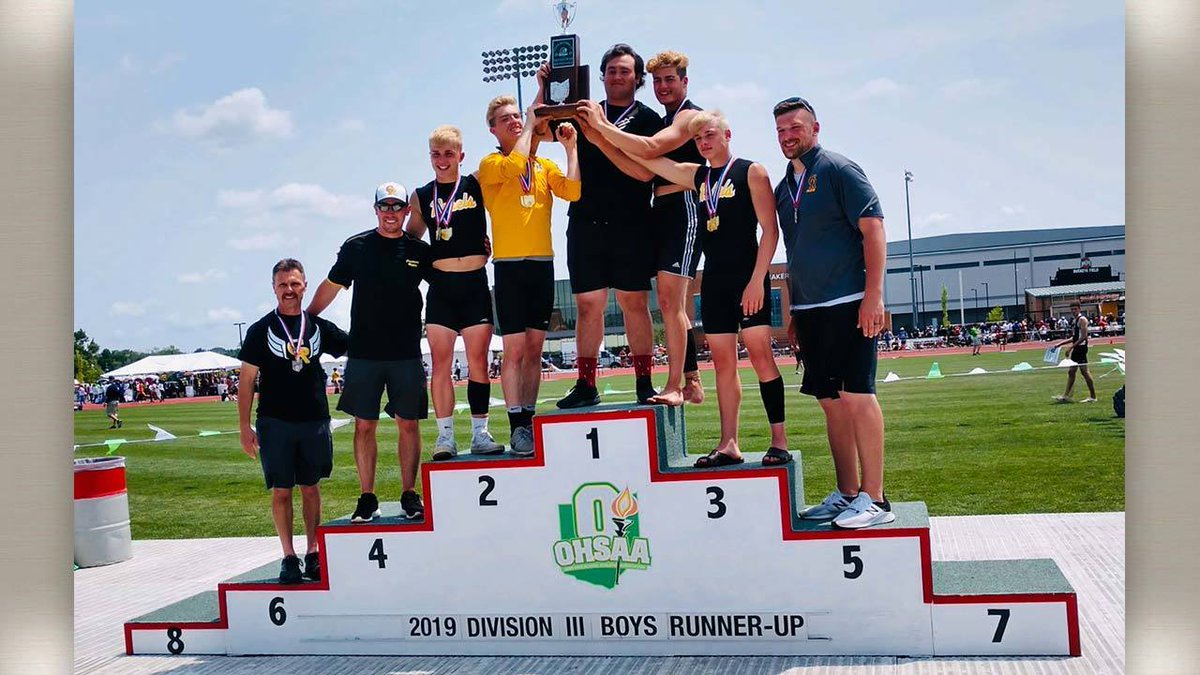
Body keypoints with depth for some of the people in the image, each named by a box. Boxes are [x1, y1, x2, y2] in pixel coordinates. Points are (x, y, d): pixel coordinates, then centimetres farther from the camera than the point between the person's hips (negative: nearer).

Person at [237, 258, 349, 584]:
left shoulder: (319, 327, 7)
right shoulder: (260, 330, 1)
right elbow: (247, 381, 1)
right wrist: (244, 427, -4)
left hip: (314, 420, 2)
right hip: (275, 423, -2)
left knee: (311, 488, 9)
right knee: (281, 490, 2)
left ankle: (313, 554, 18)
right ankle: (289, 558, 11)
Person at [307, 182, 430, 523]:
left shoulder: (419, 250, 5)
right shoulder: (356, 247, 4)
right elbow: (330, 286, 12)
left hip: (406, 354, 0)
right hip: (363, 354, 0)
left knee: (408, 424, 4)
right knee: (364, 425, 2)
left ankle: (409, 495, 15)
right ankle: (367, 499, 11)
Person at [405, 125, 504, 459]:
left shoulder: (476, 185, 5)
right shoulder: (422, 196, 9)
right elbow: (409, 238, 17)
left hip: (475, 284, -1)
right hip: (440, 285, 1)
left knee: (478, 360, 1)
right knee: (441, 362, -2)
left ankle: (480, 433, 7)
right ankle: (445, 435, 3)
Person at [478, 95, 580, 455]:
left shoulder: (544, 165, 12)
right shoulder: (491, 165, 0)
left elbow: (572, 190, -4)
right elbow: (514, 165, -22)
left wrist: (570, 146, -5)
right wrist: (531, 124, -10)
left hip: (543, 265, 5)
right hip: (510, 266, -5)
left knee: (534, 349, 9)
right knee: (514, 348, -8)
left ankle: (528, 422, 16)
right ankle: (517, 426, -5)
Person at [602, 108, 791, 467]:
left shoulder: (751, 172, -1)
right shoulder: (696, 175, 14)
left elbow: (770, 230, -7)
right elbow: (644, 156, 12)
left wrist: (757, 279, -14)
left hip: (748, 277, -6)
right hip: (714, 279, 6)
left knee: (760, 354, -7)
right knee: (723, 360, 4)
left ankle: (779, 441, -3)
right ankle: (728, 444, 7)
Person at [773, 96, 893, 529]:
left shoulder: (839, 170, -3)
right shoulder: (784, 188, 17)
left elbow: (873, 229, -10)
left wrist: (873, 294, -18)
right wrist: (794, 312, 18)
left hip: (849, 305, -7)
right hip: (809, 310, 7)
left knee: (857, 394, -8)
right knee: (831, 400, 9)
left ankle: (874, 499, -3)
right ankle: (847, 493, 16)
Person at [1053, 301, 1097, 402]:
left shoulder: (1082, 319, -11)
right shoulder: (1075, 321, 17)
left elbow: (1083, 336, -20)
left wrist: (1072, 346, -23)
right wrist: (1060, 344, 21)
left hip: (1081, 347, -10)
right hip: (1076, 349, 10)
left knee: (1084, 371, -6)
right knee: (1071, 371, 9)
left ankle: (1093, 397, 0)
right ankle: (1066, 396, 12)